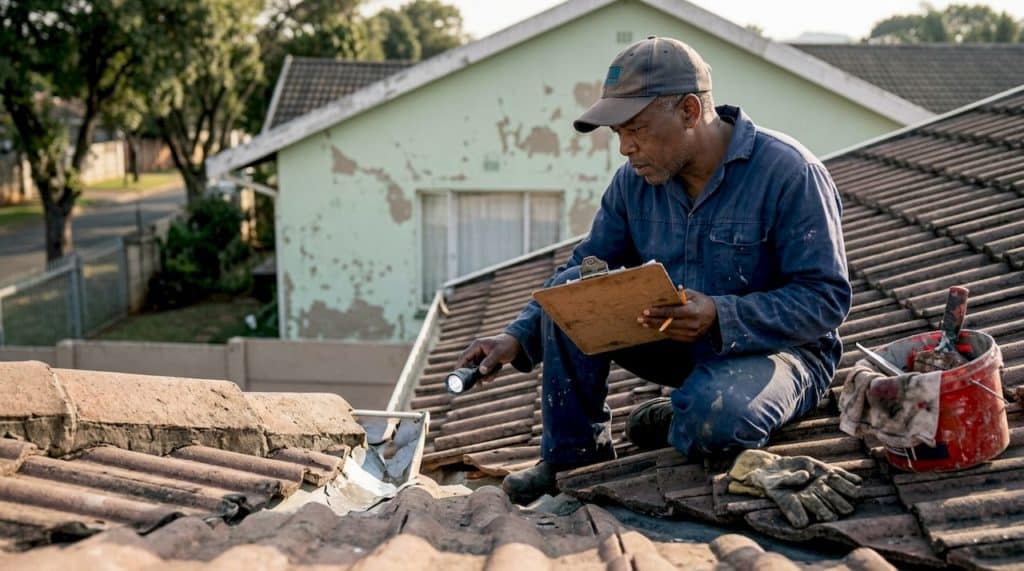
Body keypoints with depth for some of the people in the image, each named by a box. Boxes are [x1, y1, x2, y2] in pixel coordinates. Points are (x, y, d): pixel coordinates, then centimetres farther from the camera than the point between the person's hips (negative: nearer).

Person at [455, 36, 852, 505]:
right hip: (677, 343, 6)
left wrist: (721, 317, -35)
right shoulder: (634, 180, -1)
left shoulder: (789, 173, -20)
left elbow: (826, 298, -21)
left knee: (712, 418, -38)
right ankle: (572, 453, -3)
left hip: (776, 347, -5)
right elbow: (585, 268, 5)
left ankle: (677, 423, 0)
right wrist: (518, 337, -12)